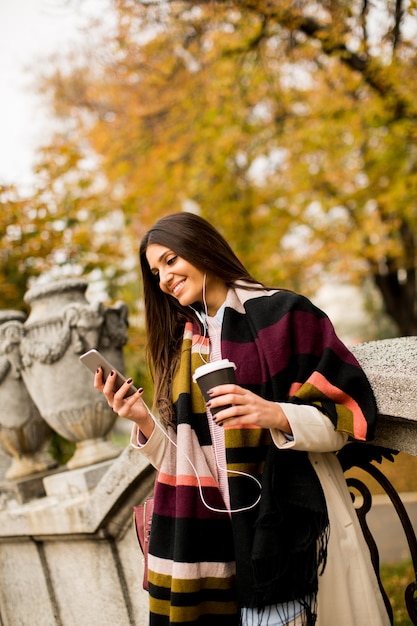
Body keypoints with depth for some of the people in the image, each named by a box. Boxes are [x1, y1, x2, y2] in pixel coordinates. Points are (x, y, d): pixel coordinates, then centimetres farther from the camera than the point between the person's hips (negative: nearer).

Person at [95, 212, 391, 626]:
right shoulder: (182, 345, 14)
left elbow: (352, 406, -6)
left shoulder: (280, 313, -3)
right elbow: (182, 459, 12)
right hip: (220, 536, 5)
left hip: (288, 526, -5)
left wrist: (277, 414, -21)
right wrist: (143, 420, -5)